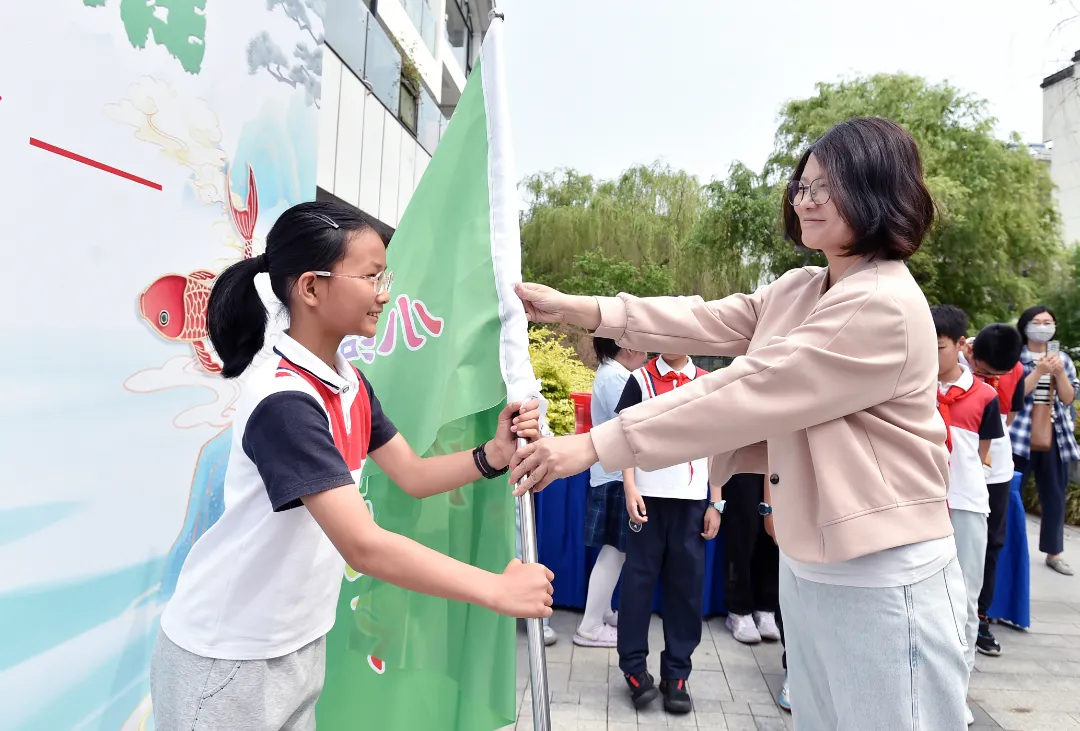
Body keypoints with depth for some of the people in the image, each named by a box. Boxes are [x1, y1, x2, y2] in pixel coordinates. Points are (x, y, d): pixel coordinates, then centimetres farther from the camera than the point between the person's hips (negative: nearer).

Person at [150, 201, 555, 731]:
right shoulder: (284, 402, -29)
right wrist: (496, 590, -30)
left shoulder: (349, 383, 0)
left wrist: (494, 454, -15)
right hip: (226, 658, -7)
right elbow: (363, 546, -34)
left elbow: (412, 475, 2)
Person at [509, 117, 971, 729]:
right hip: (805, 566, 8)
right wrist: (575, 308, -10)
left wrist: (595, 445, -25)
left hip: (882, 581, -8)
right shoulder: (796, 291, 7)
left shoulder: (885, 307, -22)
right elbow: (706, 324, -1)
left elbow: (744, 394, -27)